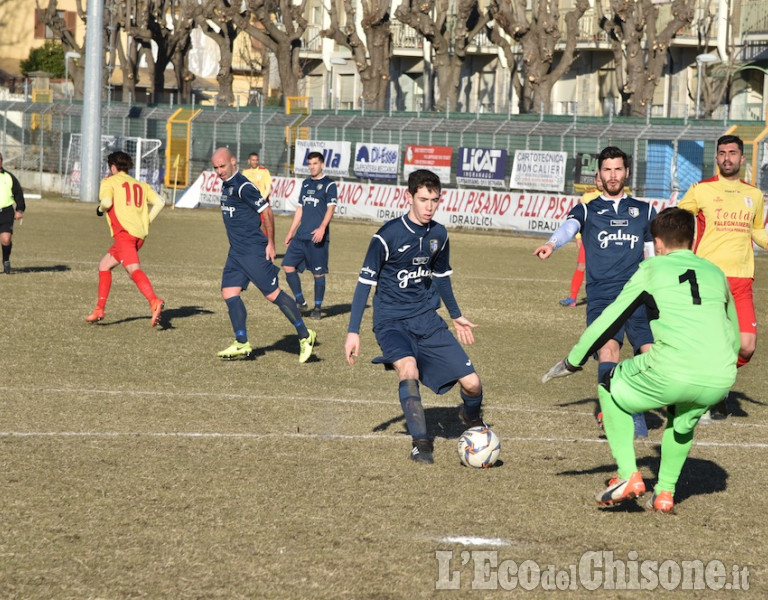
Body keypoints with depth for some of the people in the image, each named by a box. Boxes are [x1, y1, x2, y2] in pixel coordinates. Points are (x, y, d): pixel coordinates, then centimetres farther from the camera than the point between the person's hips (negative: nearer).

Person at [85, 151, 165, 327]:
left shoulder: (109, 182, 9)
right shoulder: (140, 185, 25)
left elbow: (107, 202, -10)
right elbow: (159, 202, 12)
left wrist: (100, 208, 12)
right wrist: (146, 222, 17)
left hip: (124, 232, -7)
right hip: (140, 234, 7)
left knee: (133, 269, -24)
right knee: (104, 265, 23)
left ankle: (154, 302, -48)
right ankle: (99, 309, 22)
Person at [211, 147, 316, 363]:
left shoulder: (243, 187, -17)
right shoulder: (226, 186, 13)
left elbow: (266, 212, -17)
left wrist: (270, 244, -14)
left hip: (254, 252, -10)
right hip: (236, 252, 10)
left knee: (273, 294, -6)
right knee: (229, 292, 2)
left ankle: (305, 336, 3)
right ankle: (242, 344, 4)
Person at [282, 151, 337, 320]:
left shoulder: (329, 184, -3)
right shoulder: (306, 183, 18)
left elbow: (330, 209, -11)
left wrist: (322, 227, -26)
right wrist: (291, 232, 19)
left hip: (318, 237, -7)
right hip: (301, 236, 7)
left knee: (318, 273, -2)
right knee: (288, 265, 0)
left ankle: (318, 308, 8)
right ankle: (300, 301, 11)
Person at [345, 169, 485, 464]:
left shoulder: (438, 234, 2)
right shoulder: (389, 235, -14)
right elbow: (365, 281, -9)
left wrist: (456, 315, 32)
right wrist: (353, 332, -12)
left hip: (427, 319, 5)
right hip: (391, 321, -4)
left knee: (472, 383, -5)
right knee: (408, 368, -35)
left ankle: (472, 420, 31)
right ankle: (420, 442, -23)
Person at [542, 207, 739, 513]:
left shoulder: (652, 269, 14)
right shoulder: (716, 273, 24)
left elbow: (607, 321, 16)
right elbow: (734, 337, 31)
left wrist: (571, 362, 26)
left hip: (672, 373, -4)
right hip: (721, 380, 4)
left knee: (610, 390, 23)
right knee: (683, 418, 38)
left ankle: (628, 476, 10)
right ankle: (665, 493, 29)